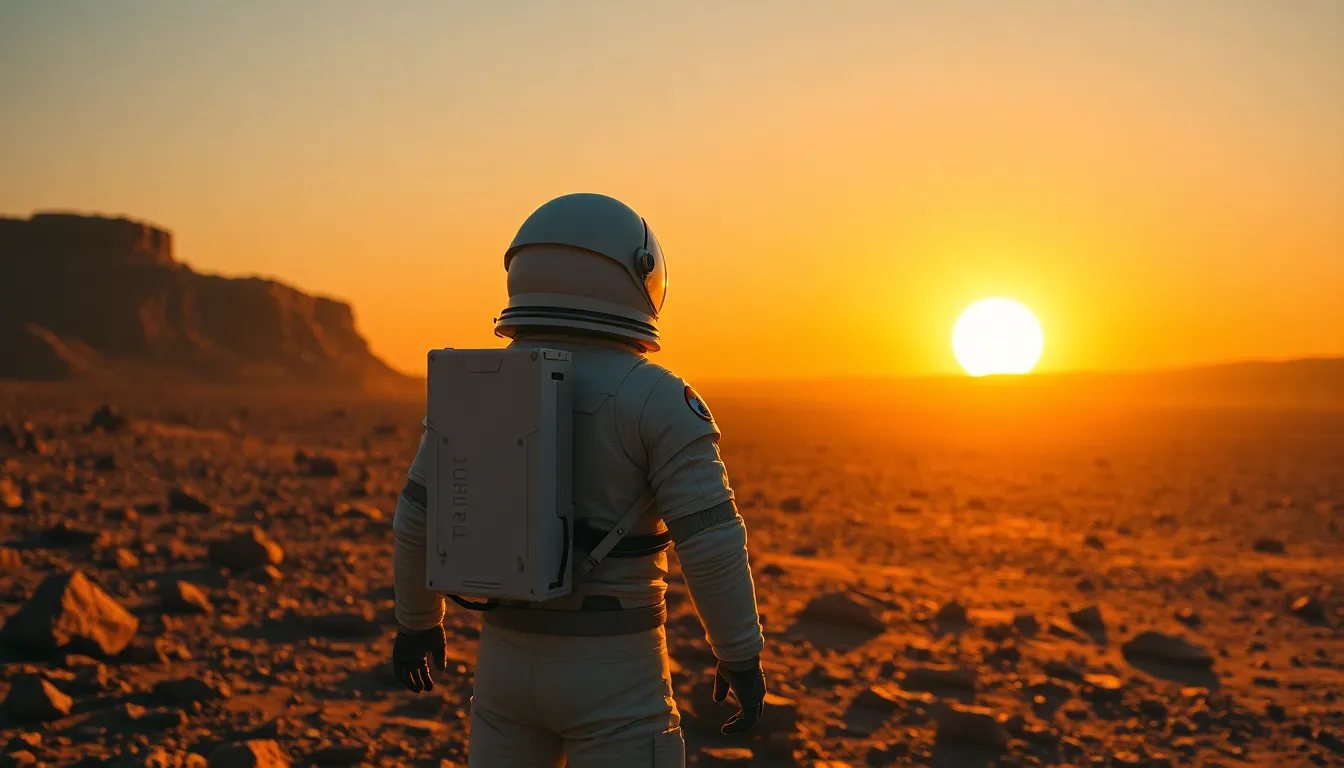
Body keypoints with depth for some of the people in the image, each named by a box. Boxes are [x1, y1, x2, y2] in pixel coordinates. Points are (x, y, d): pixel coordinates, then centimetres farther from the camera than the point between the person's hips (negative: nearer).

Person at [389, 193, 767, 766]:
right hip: (612, 671, -5)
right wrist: (741, 655, -6)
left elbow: (419, 519, 7)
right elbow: (710, 540, -17)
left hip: (508, 659, 5)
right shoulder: (653, 399, -14)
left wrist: (417, 620, 22)